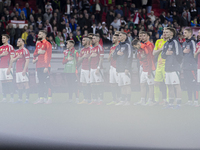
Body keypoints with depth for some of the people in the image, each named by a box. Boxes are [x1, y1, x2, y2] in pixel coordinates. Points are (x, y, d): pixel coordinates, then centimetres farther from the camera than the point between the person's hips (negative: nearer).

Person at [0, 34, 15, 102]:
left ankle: (12, 98, -9)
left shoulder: (10, 47, -2)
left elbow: (11, 58, -7)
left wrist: (9, 68, -14)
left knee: (9, 82, -9)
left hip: (7, 67, -6)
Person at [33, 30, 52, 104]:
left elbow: (49, 56, -12)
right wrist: (38, 52, -6)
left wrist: (46, 67, -19)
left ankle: (49, 98, -3)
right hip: (39, 66, 7)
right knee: (40, 82, 9)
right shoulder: (38, 44, 16)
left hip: (45, 66, -7)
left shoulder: (47, 44, -7)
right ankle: (41, 98, 12)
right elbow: (34, 54, 18)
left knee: (47, 82, -6)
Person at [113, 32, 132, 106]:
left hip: (125, 69, -7)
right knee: (121, 86, 7)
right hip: (119, 69, 7)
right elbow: (114, 57, 20)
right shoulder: (118, 46, 20)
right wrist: (117, 53, -4)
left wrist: (127, 68, -17)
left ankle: (128, 100, -12)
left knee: (127, 85, -10)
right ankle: (123, 100, 9)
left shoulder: (127, 45, -3)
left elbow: (129, 57, -10)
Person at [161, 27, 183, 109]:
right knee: (169, 86, 11)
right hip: (167, 68, 9)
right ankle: (171, 103, 16)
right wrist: (166, 53, -5)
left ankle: (178, 103, -8)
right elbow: (162, 55, 17)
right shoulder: (166, 44, 18)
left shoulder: (175, 42, -8)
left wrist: (176, 64, -7)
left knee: (176, 85, -8)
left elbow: (178, 55, -11)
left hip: (174, 68, -9)